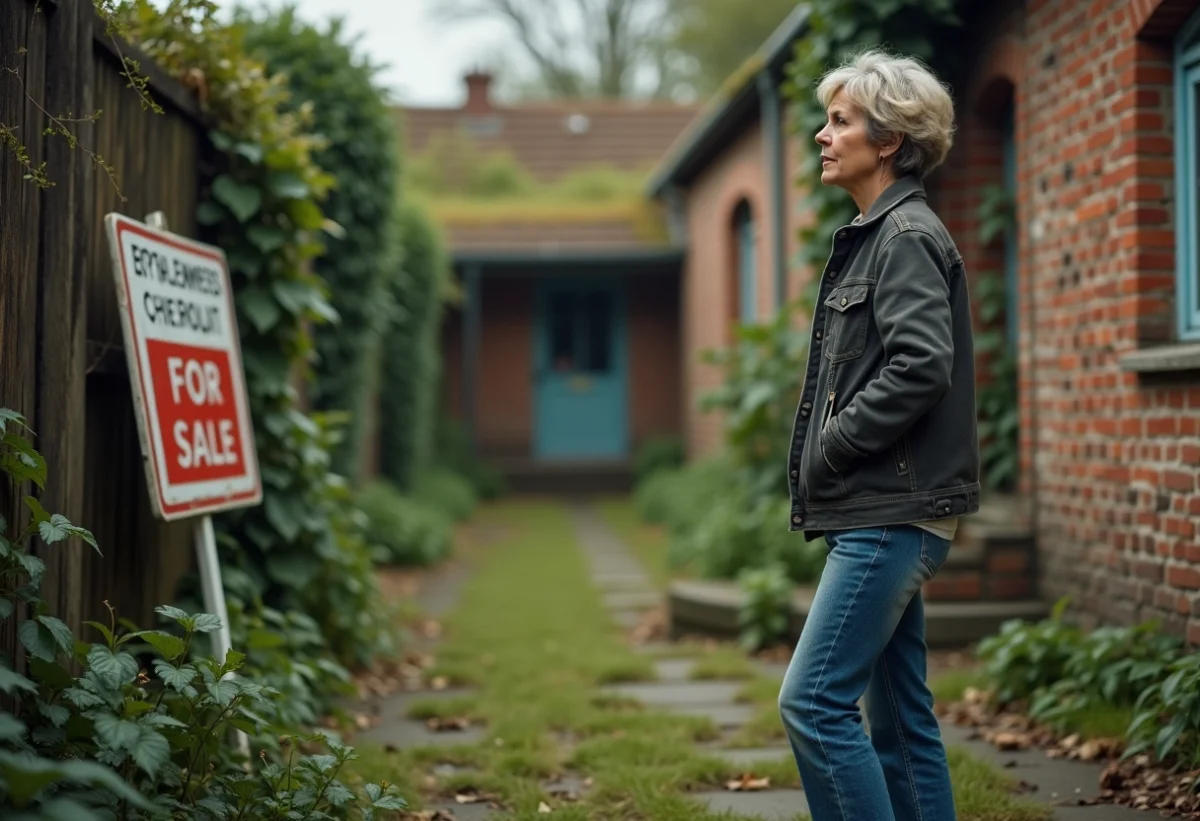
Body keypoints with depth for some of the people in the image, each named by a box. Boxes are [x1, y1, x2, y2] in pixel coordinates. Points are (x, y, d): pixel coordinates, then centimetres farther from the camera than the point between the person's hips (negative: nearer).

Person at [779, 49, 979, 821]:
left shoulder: (907, 236, -11)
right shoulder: (874, 236, 18)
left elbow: (920, 367, -22)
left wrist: (826, 452, -15)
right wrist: (822, 460, 8)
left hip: (892, 515, -10)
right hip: (880, 514, 10)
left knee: (814, 700, -11)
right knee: (899, 717, 13)